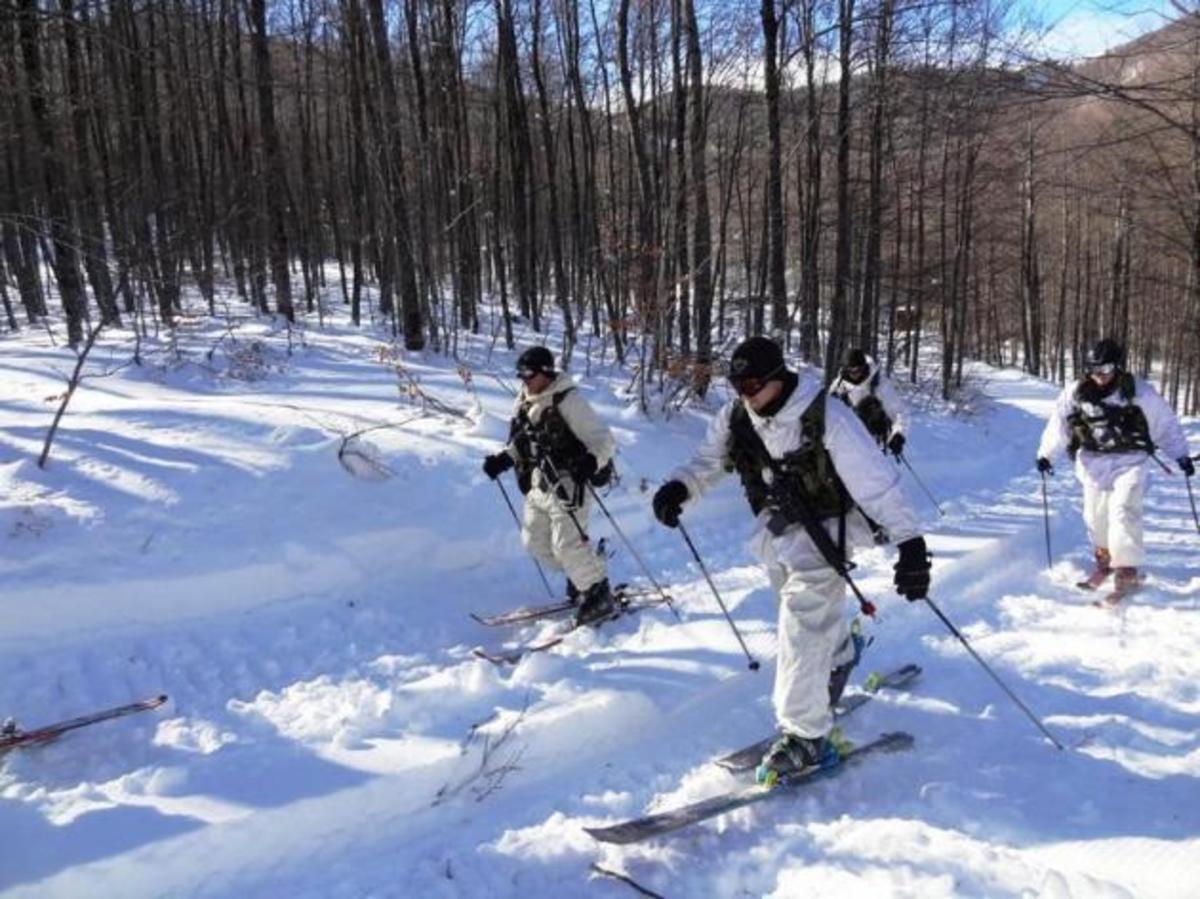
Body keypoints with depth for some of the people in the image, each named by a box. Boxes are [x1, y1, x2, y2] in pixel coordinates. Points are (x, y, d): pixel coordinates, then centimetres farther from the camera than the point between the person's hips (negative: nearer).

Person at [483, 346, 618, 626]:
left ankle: (599, 595, 8)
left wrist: (591, 461, -37)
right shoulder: (524, 402, 8)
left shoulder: (568, 401, -16)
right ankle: (581, 576, 31)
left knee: (567, 543, -11)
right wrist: (502, 459, 5)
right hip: (538, 485, 8)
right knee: (534, 540, 11)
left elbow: (604, 440, -18)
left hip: (567, 483, -8)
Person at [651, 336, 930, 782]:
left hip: (821, 533, -6)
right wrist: (679, 487, -19)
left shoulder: (826, 417, -26)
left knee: (802, 630, -13)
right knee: (817, 615, 26)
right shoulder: (735, 416, -10)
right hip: (775, 531, 6)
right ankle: (842, 655, 58)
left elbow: (876, 480, -26)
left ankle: (805, 735, -1)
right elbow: (708, 460, 3)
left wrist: (911, 543, -31)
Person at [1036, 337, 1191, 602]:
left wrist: (1181, 455, 4)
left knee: (1122, 511, -17)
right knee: (1095, 515, 10)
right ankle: (1104, 559, 35)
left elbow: (1165, 423, 4)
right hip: (1094, 462, 3)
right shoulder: (1076, 394, 0)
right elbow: (1059, 424, 7)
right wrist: (1045, 454, 0)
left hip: (1129, 461, -3)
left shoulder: (1138, 392, -5)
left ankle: (1127, 572, -12)